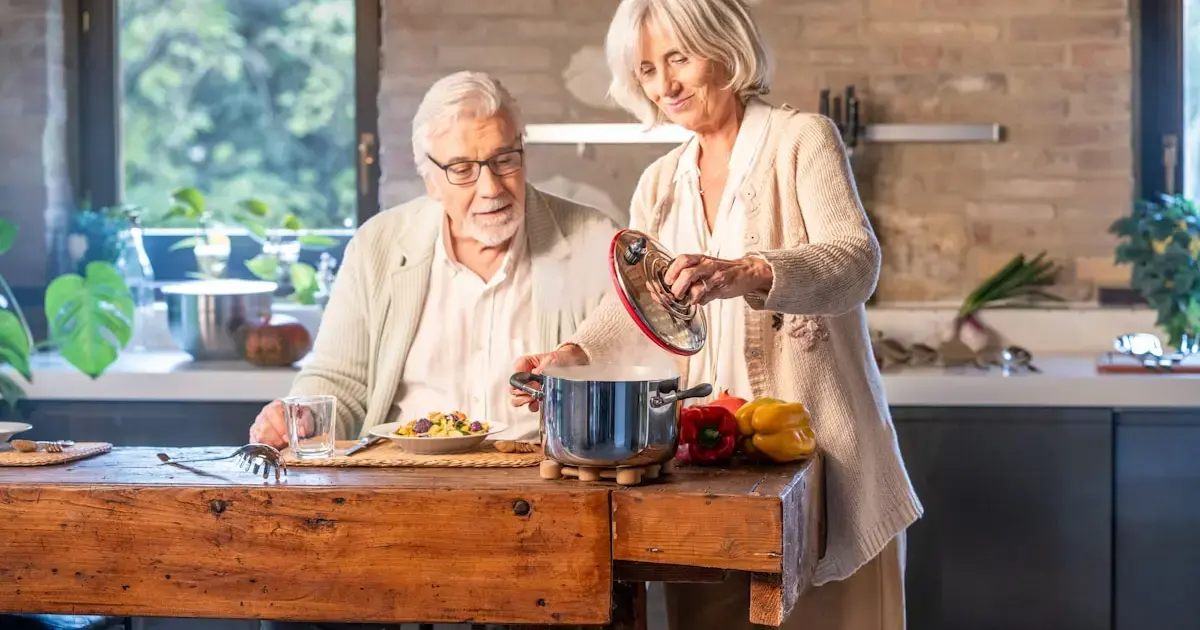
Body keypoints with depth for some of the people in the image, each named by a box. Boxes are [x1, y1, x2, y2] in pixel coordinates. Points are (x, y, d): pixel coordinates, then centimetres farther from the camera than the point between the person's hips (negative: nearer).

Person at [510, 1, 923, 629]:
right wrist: (575, 355, -14)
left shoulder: (801, 140, -3)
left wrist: (746, 274, -36)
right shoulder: (659, 183, 15)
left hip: (818, 436, -4)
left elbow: (857, 260, -18)